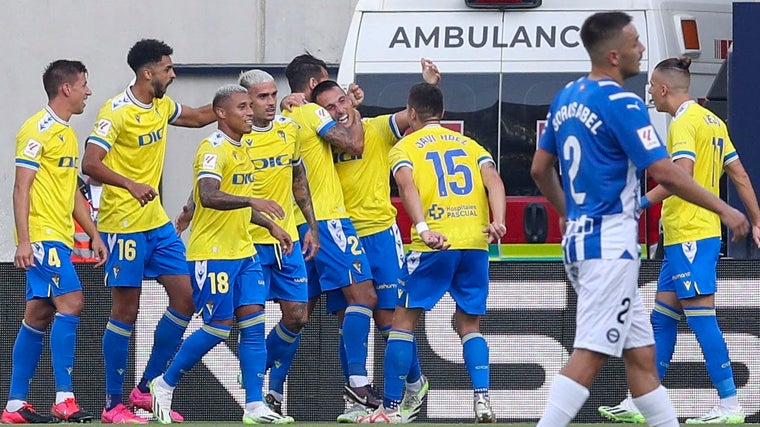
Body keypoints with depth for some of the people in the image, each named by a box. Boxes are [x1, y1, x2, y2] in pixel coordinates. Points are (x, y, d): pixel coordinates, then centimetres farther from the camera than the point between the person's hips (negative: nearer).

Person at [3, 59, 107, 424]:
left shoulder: (66, 133, 19)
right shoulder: (39, 129, -10)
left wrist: (94, 234, 22)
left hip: (59, 237, 10)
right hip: (42, 235, -10)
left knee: (39, 316, 8)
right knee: (70, 301, -18)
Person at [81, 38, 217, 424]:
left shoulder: (161, 106, 9)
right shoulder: (117, 112, -16)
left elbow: (198, 117, 30)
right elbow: (90, 164, -24)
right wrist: (129, 185, -38)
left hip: (157, 222, 8)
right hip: (124, 226, -8)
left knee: (185, 298, 4)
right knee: (126, 312, -6)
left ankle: (145, 390, 14)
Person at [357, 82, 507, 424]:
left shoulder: (405, 147, 9)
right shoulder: (470, 145, 20)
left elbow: (407, 186, -12)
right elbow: (494, 181, 2)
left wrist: (423, 229, -25)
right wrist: (498, 222, -11)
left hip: (433, 244, -3)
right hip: (475, 242, 4)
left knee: (404, 319, 6)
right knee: (469, 324, 15)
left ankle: (391, 408, 3)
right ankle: (482, 400, -4)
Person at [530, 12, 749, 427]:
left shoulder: (567, 97, 11)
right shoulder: (621, 104, -14)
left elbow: (540, 168, 19)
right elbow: (665, 173, -18)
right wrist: (724, 209, -9)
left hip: (579, 238, 9)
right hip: (610, 244, -9)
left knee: (640, 354, 12)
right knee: (589, 354, -13)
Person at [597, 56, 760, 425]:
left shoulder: (684, 122, -12)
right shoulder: (711, 121, 16)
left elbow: (682, 174, -26)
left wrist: (643, 202, -22)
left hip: (690, 236, -10)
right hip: (682, 238, 10)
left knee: (701, 318, -9)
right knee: (662, 318, 11)